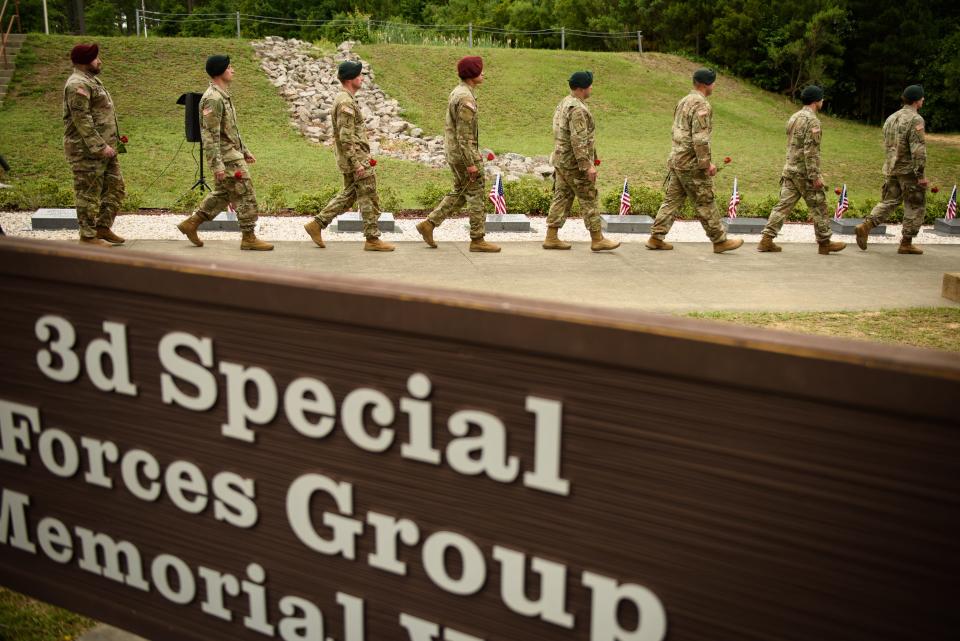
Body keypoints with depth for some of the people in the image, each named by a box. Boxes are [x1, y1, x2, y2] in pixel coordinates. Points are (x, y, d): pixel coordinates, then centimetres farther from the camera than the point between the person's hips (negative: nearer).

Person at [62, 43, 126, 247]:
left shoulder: (91, 80, 19)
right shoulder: (78, 84, -14)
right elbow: (81, 119, -21)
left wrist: (112, 143, 21)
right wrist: (99, 146, -23)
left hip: (104, 148, 10)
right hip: (87, 150, -10)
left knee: (116, 188, 13)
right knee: (89, 194, -3)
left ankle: (103, 228, 21)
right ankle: (88, 236, 5)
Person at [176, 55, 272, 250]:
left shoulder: (223, 95, 14)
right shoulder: (213, 99, -18)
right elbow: (209, 135, -23)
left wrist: (245, 151, 23)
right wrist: (217, 165, -26)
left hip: (233, 153, 10)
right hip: (227, 158, -10)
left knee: (223, 194, 18)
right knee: (245, 196, -4)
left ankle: (191, 223, 24)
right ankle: (249, 238, 4)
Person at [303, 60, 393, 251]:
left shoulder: (343, 98, 15)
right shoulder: (346, 102, -18)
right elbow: (346, 137, -23)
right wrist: (357, 162, -24)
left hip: (352, 158, 10)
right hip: (356, 158, -10)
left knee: (348, 195, 16)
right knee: (369, 198, -3)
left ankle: (317, 224, 15)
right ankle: (372, 239, 4)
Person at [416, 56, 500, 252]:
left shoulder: (457, 92, 13)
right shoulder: (466, 98, -19)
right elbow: (464, 134, -23)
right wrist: (471, 163, -23)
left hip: (454, 152, 10)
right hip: (464, 153, -10)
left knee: (460, 193, 17)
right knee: (475, 194, -2)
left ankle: (428, 224, 14)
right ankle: (477, 240, 3)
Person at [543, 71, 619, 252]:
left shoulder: (563, 104, 14)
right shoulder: (577, 109, -19)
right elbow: (578, 140, -24)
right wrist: (587, 165, -24)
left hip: (560, 161, 10)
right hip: (574, 164, -10)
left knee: (561, 198, 10)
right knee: (589, 200, -2)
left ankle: (551, 238, 10)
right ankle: (597, 239, 3)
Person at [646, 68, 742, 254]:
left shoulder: (683, 101, 15)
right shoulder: (701, 105, -15)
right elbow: (700, 138, -22)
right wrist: (707, 163, -18)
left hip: (676, 160, 9)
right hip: (692, 164, -9)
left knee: (672, 200, 11)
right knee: (706, 203, -1)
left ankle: (656, 238, 9)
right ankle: (720, 241, 7)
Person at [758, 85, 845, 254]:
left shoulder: (793, 118, 14)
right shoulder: (812, 120, -14)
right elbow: (811, 150, -20)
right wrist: (815, 176, -19)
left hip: (789, 169, 8)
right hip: (804, 172, -8)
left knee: (783, 205, 5)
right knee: (819, 207, 4)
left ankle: (767, 240, -2)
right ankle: (824, 243, 13)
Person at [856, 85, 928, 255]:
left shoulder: (891, 118, 10)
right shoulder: (915, 119, -14)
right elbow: (918, 149, -19)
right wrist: (920, 175, -18)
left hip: (890, 169, 7)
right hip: (909, 170, -7)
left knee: (888, 202, 13)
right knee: (915, 206, 5)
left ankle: (866, 226, -8)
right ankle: (906, 243, 8)